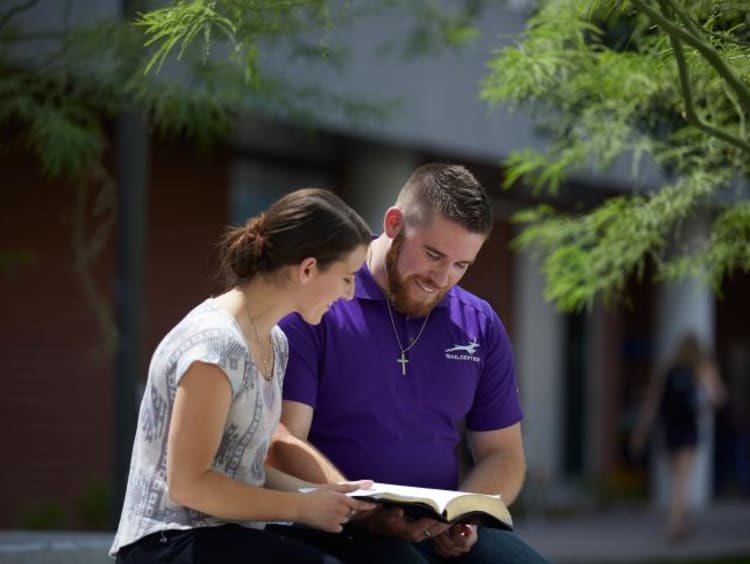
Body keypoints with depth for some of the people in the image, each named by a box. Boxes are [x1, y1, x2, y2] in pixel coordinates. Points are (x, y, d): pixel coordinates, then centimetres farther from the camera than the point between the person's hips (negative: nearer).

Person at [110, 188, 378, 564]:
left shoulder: (273, 343, 11)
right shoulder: (215, 345, -17)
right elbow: (188, 484, -18)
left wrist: (315, 493, -2)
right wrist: (302, 508, -13)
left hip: (225, 534, 9)